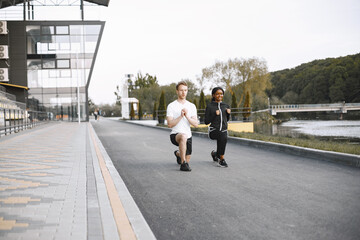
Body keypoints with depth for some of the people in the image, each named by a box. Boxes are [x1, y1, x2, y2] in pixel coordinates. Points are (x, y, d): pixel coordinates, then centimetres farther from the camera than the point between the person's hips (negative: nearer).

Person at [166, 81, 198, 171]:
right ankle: (183, 164, -34)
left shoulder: (192, 106, 4)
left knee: (187, 160, 18)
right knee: (183, 136, -42)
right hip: (175, 135, -5)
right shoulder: (171, 106, -6)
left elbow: (195, 124, -5)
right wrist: (180, 116, -25)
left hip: (188, 136, 5)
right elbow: (170, 124, -14)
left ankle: (178, 153, 55)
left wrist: (187, 116, -22)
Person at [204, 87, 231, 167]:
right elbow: (206, 122, 0)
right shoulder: (209, 106, 1)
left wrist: (228, 113, 4)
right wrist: (215, 114, -12)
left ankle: (215, 154, 44)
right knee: (223, 137, -34)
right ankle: (222, 160, -21)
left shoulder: (225, 106, 13)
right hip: (213, 130, -5)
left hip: (223, 130, 5)